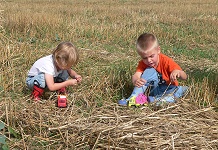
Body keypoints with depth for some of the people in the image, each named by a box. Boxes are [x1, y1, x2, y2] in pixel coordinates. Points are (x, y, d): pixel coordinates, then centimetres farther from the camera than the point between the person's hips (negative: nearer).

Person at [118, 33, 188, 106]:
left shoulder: (166, 61, -19)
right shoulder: (143, 63, -10)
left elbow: (185, 77, -23)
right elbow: (136, 75, -29)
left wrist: (177, 72, -47)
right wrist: (135, 81, -55)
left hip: (168, 89, -2)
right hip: (154, 88, 2)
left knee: (181, 90, -34)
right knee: (150, 71, -25)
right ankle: (133, 97, -32)